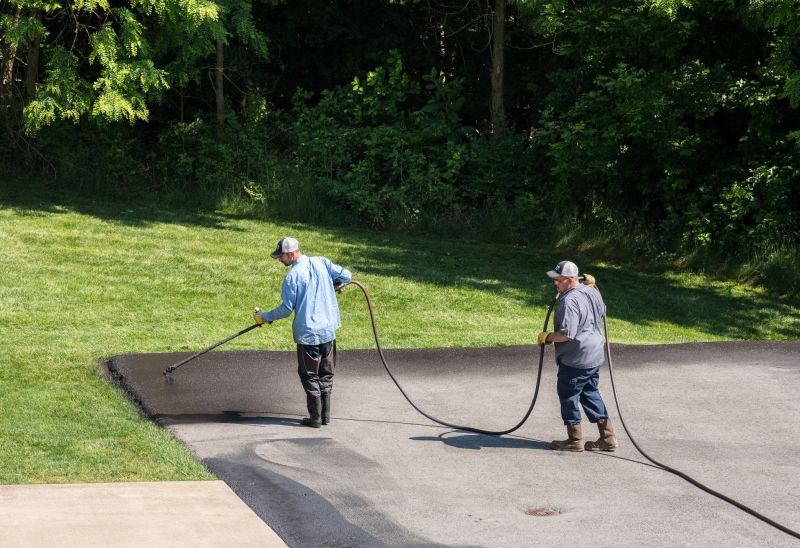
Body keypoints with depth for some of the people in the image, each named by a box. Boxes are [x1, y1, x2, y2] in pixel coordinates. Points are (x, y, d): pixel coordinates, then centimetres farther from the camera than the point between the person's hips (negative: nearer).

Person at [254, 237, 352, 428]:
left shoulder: (292, 276, -13)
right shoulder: (321, 262, 0)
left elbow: (286, 309, -10)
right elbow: (345, 276, 2)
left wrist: (264, 317, 4)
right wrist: (332, 287, 22)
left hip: (307, 333, -5)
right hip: (329, 329, 5)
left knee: (310, 376, 7)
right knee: (326, 374, 16)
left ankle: (315, 418, 7)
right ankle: (325, 414, 19)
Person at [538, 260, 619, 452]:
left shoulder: (570, 301, -23)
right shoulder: (591, 292, 5)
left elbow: (566, 334, -28)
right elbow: (602, 311, 26)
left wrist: (547, 337, -11)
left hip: (575, 360, -9)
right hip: (594, 357, 9)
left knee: (568, 395, 6)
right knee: (590, 393, 18)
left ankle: (575, 439, 14)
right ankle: (608, 437, 17)